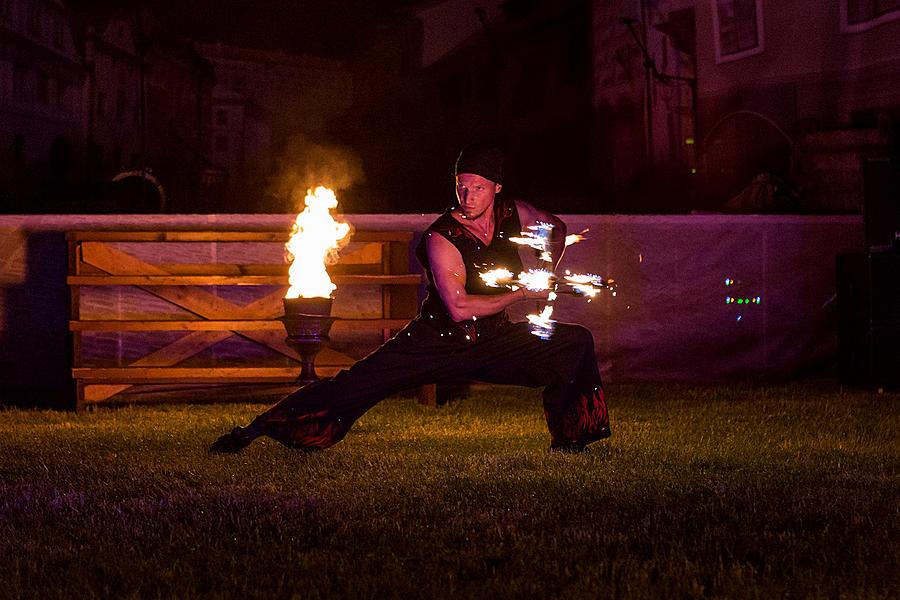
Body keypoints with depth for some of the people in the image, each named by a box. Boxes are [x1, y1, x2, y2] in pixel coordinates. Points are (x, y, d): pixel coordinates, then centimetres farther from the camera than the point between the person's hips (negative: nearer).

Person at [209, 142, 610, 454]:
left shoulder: (512, 214, -6)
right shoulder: (442, 239, -23)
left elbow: (556, 227, 18)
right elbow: (459, 307, -31)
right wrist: (524, 293, -24)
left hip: (493, 343, 5)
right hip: (437, 341, -5)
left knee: (577, 342, -5)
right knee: (353, 386, -13)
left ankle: (566, 440, 7)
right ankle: (254, 430, -6)